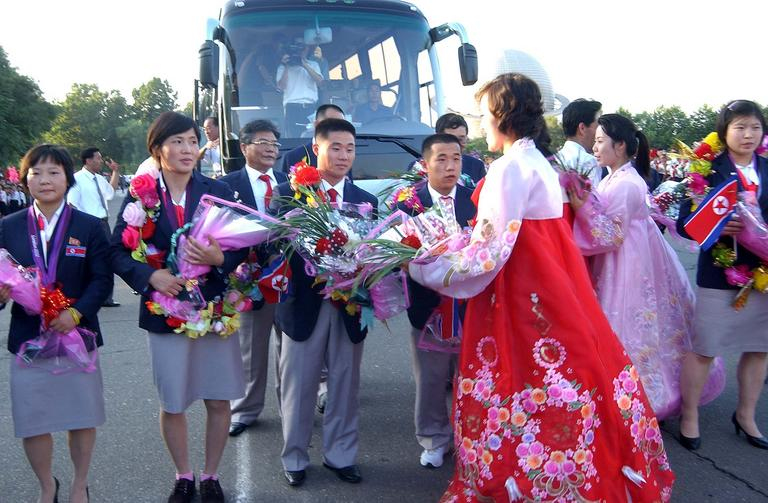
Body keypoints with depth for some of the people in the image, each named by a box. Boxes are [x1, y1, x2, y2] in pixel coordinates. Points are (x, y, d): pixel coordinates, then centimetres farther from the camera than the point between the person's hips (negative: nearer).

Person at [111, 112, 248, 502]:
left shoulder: (218, 191, -1)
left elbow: (242, 245, -2)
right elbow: (118, 250, -3)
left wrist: (219, 259, -22)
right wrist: (151, 275, -19)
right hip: (166, 310, 0)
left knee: (219, 400, 8)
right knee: (172, 404, 11)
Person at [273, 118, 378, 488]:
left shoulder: (366, 200, 8)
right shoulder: (288, 193, -2)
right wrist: (315, 279, -21)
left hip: (349, 307, 3)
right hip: (303, 305, -3)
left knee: (345, 387, 12)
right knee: (298, 387, 8)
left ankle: (340, 455, 27)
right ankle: (295, 458, 24)